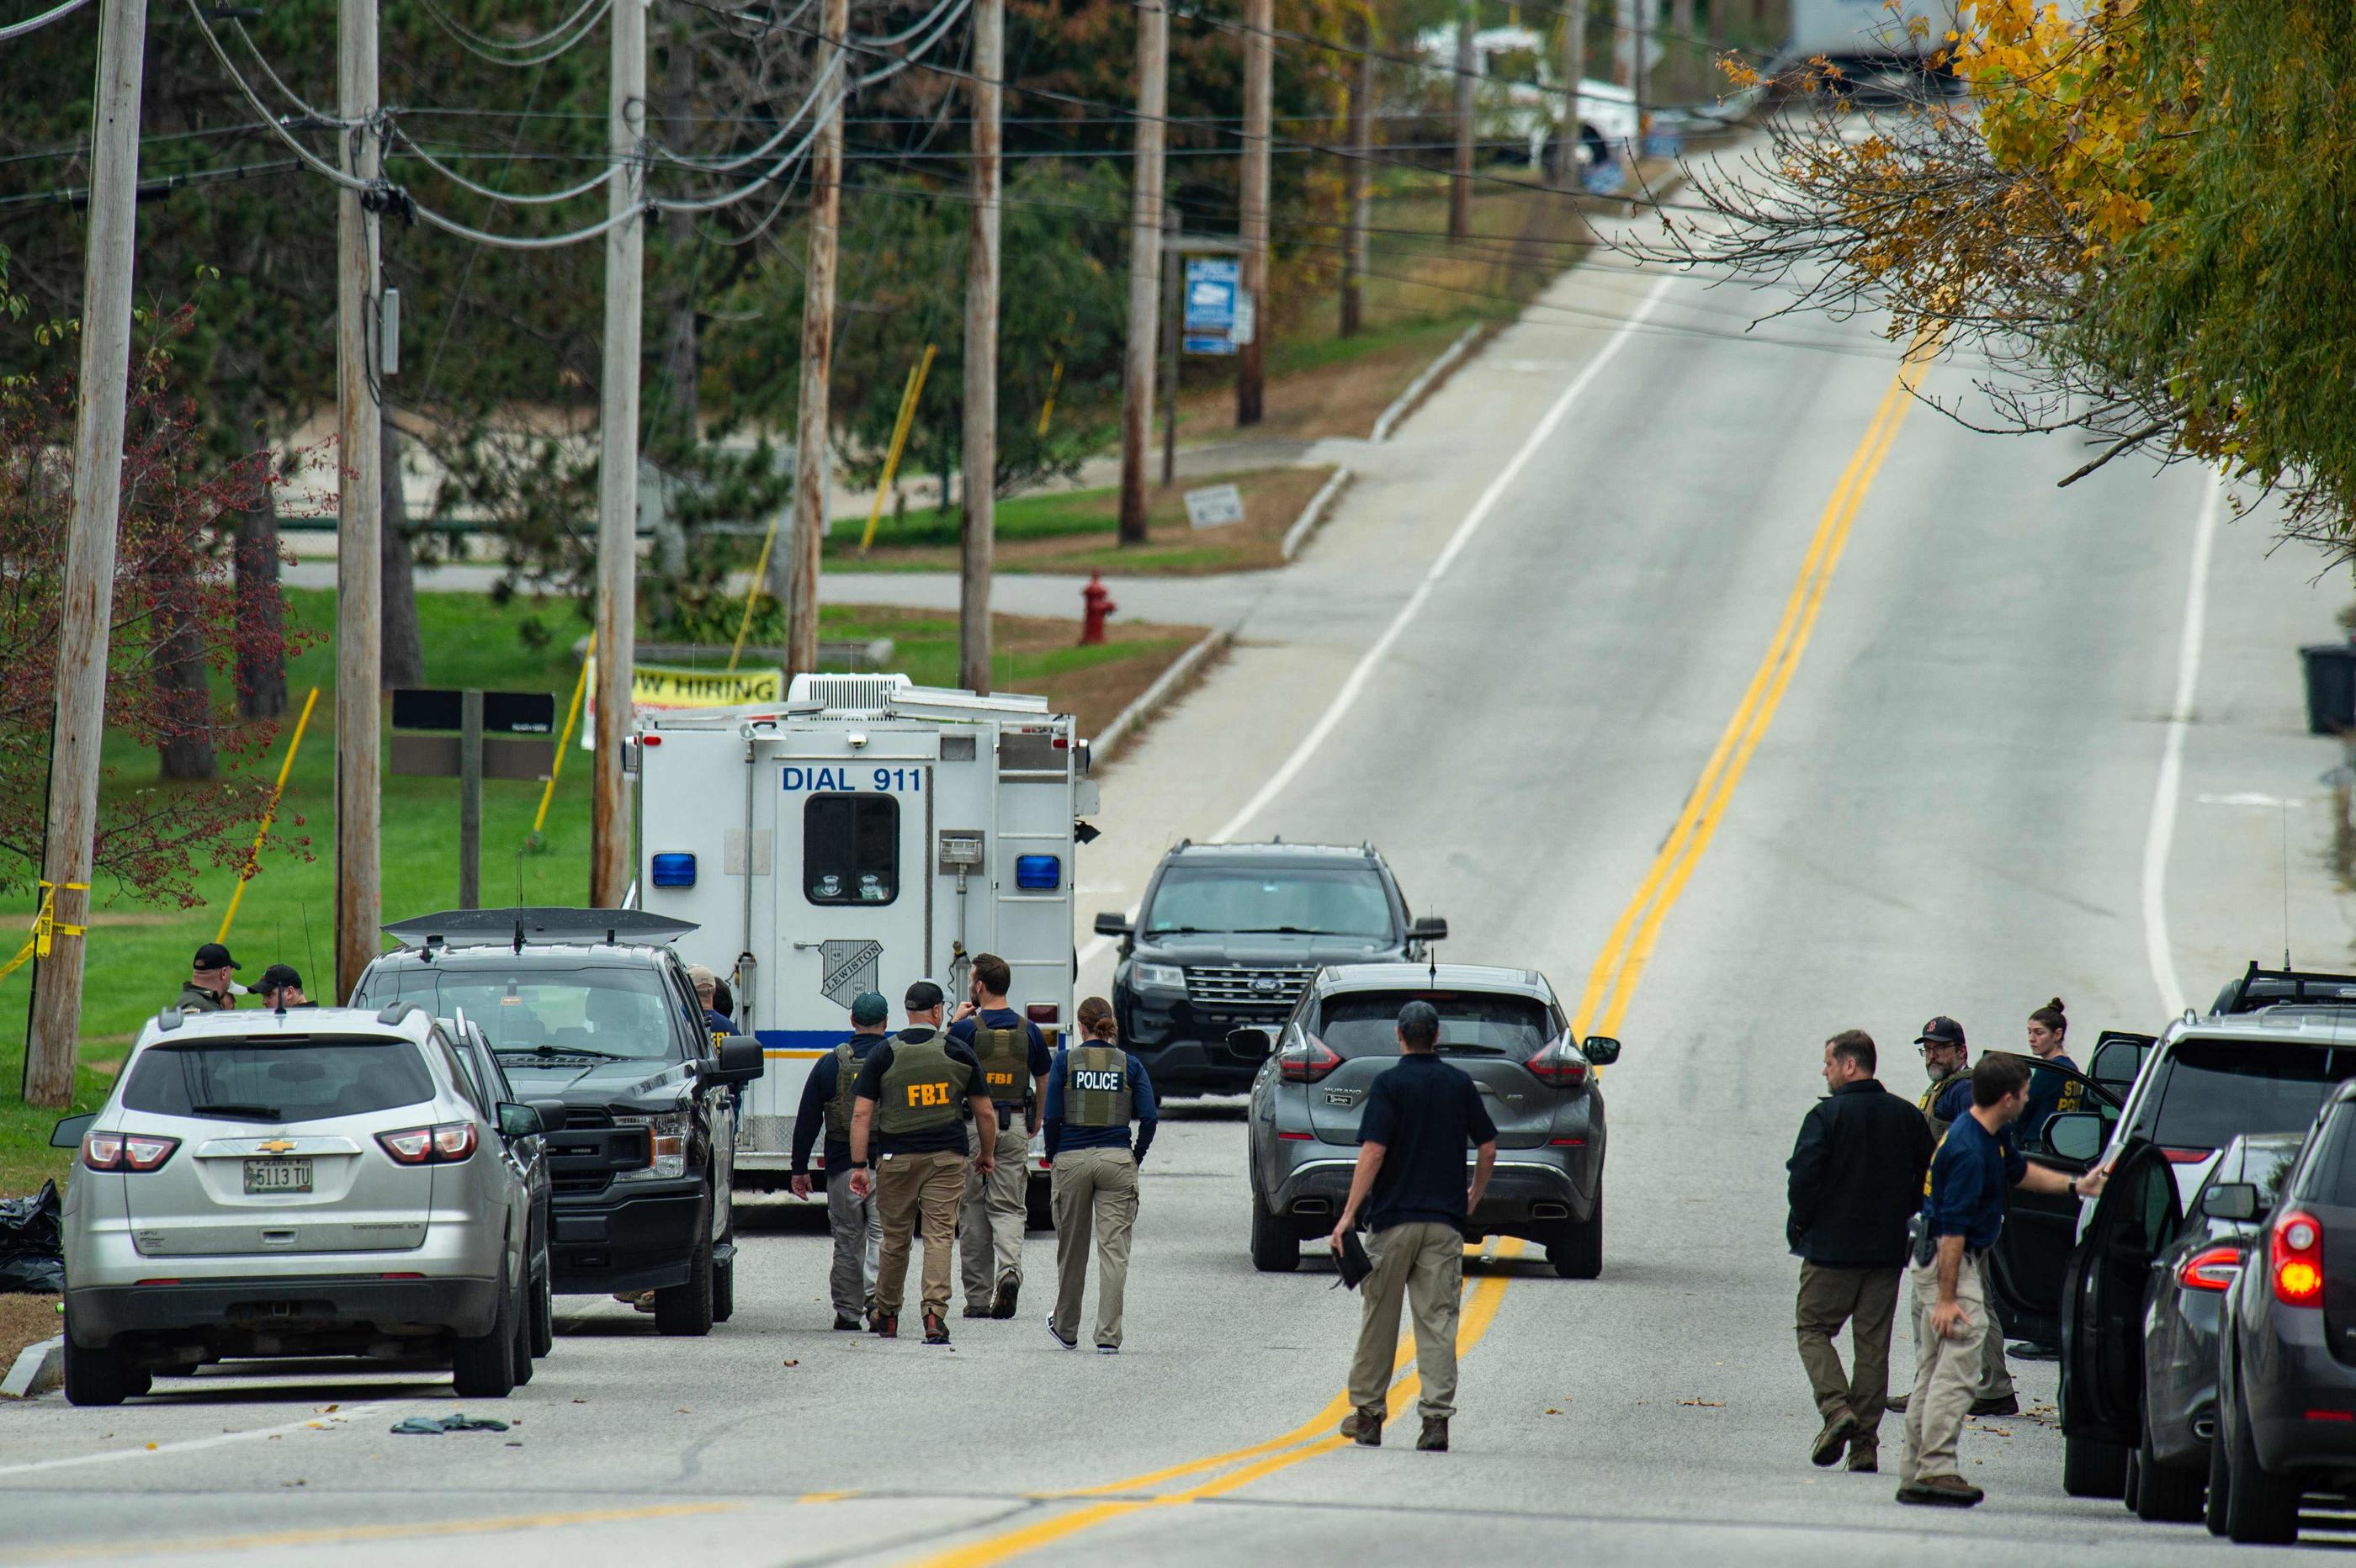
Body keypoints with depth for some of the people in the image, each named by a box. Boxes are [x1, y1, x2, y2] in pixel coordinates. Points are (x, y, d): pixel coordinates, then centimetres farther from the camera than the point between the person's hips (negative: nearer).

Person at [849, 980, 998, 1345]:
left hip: (896, 1159, 1)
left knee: (895, 1238, 12)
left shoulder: (883, 1055, 0)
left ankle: (886, 1315, 25)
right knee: (940, 1236, -2)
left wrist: (859, 1166, -2)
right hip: (946, 1158, -1)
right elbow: (985, 1113, 6)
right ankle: (935, 1312, -17)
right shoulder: (958, 1054, 0)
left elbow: (862, 1114, -4)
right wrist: (986, 1155, 22)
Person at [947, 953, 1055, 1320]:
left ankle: (978, 1298, 7)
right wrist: (1036, 1122, 25)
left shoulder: (967, 1030, -10)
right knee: (1008, 1208, 6)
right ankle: (1009, 1269, -21)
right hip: (1014, 1126, 3)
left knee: (972, 1211, 6)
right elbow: (1044, 1081, 11)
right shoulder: (1027, 1031, 2)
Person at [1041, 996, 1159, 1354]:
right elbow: (1149, 1117, -6)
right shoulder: (1129, 1065, 2)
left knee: (1071, 1248, 14)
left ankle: (1066, 1329, 29)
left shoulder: (1065, 1061, -1)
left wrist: (1052, 1157, 8)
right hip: (1117, 1161, 0)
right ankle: (1108, 1336, -8)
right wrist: (1137, 1158, 6)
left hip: (1072, 1160, 0)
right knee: (1114, 1250, -1)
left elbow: (1052, 1117, -5)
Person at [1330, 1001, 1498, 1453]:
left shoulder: (1390, 1084, -7)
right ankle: (1437, 1419, -9)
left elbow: (1373, 1152, -14)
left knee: (1378, 1318, 10)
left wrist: (1349, 1214, -12)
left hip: (1393, 1217, -3)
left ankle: (1367, 1412, 16)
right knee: (1438, 1322, 1)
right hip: (1445, 1220, 3)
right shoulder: (1459, 1084, 5)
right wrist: (1474, 1196, 26)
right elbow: (1488, 1148, 9)